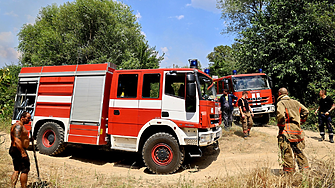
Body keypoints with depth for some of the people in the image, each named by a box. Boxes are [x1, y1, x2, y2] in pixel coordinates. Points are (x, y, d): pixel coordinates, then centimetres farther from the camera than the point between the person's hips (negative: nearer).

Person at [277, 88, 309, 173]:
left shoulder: (280, 103, -9)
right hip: (297, 129, 7)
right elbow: (305, 111, 15)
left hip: (286, 131, -6)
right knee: (298, 151, 19)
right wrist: (301, 121, 19)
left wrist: (280, 125, -11)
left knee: (287, 153, 1)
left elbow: (281, 115, -25)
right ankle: (305, 169, 26)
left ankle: (289, 171, 8)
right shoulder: (295, 102, 12)